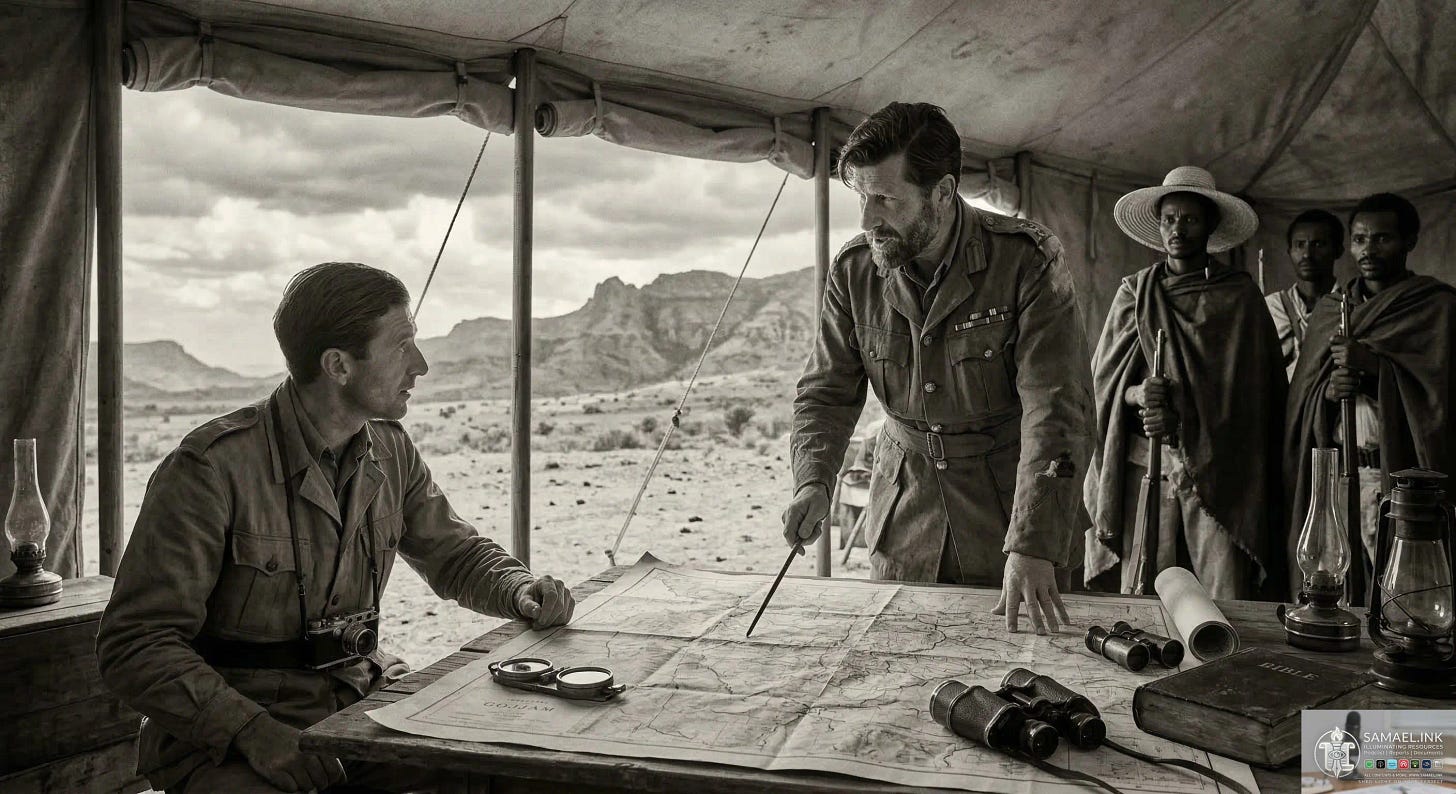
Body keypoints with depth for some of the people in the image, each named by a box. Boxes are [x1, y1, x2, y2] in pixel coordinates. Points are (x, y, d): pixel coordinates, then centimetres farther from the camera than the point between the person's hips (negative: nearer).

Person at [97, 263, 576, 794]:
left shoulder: (391, 452, 3)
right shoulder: (213, 467, -17)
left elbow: (453, 552, 18)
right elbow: (134, 646, -15)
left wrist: (518, 590, -3)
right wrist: (254, 730, -27)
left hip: (360, 702, 5)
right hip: (227, 740, -5)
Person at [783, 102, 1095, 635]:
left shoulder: (1027, 261, -18)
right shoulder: (853, 271, -6)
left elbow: (1055, 409, -23)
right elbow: (826, 391, 0)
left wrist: (1032, 547, -31)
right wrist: (813, 481, -20)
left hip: (1007, 504, -3)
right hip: (902, 513, 3)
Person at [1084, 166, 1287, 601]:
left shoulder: (1239, 294, 6)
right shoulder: (1134, 291, 13)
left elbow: (1247, 386, -1)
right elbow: (1106, 377, 7)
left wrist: (1183, 420, -15)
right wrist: (1138, 394, -15)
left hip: (1217, 465, -1)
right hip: (1146, 464, 1)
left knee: (1228, 596, -8)